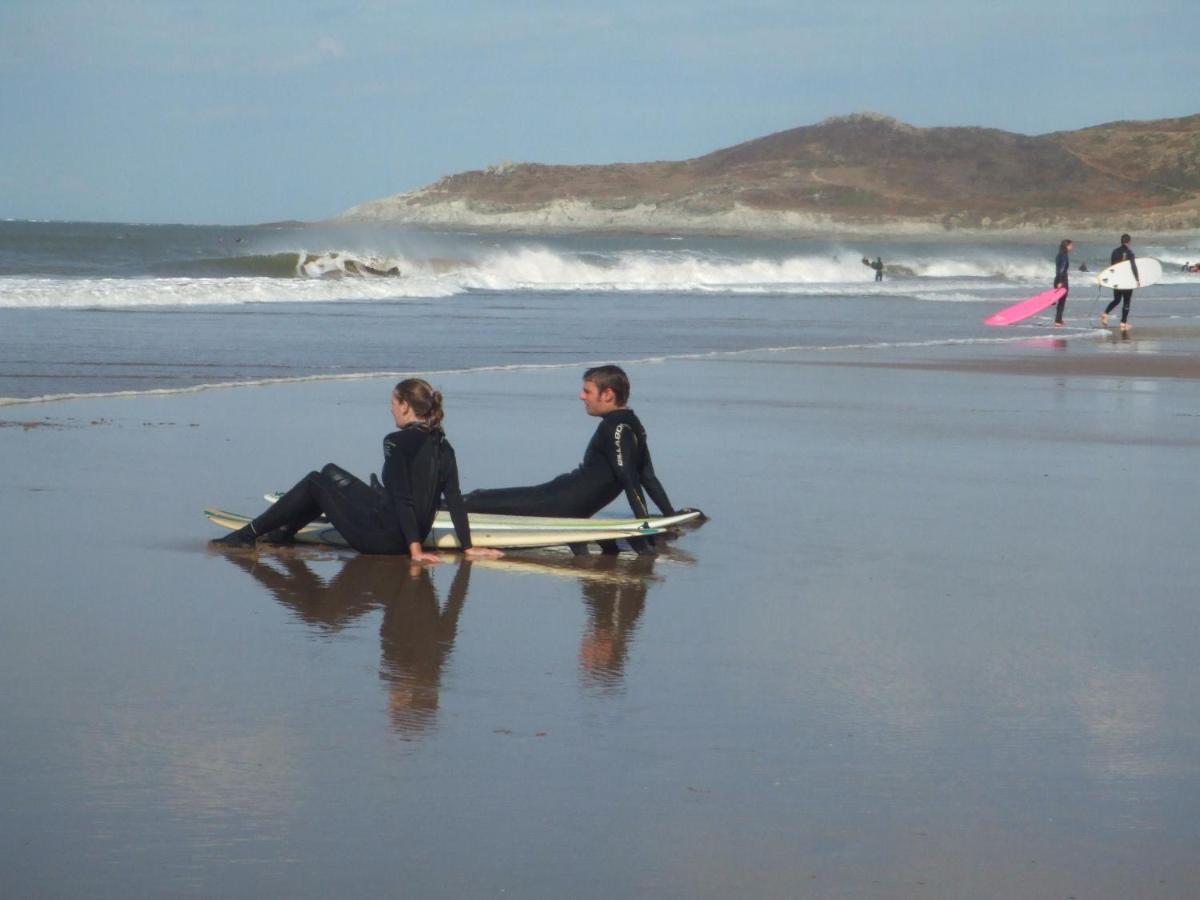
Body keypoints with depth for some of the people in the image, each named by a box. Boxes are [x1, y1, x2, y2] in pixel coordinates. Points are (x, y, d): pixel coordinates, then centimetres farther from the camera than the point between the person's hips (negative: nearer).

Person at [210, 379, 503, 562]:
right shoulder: (443, 447, 3)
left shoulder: (397, 442, -18)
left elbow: (403, 499, -23)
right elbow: (455, 500, -1)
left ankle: (248, 535, 21)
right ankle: (285, 531, 42)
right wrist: (468, 546, 0)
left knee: (315, 483, 13)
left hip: (379, 536, -8)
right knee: (330, 473, 25)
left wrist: (414, 549, -23)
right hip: (405, 539, 8)